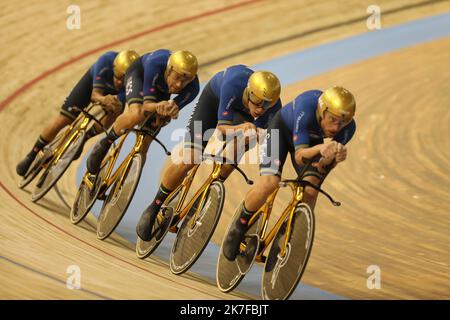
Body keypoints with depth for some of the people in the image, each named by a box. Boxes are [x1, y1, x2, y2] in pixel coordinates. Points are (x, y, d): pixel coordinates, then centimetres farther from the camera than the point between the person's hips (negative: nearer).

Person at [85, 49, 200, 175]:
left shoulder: (193, 87, -36)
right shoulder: (156, 64, -45)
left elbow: (171, 111, -28)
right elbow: (147, 104, -41)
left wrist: (171, 111, -53)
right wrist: (158, 106, -65)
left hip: (162, 91, 3)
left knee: (144, 145, -3)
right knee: (137, 114, -35)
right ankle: (105, 144, -9)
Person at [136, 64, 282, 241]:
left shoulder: (273, 105, -35)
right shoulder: (234, 85, -43)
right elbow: (222, 127, -39)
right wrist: (241, 128, -57)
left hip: (241, 112, 2)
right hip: (214, 98, -2)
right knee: (186, 162, -14)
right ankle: (155, 207, 10)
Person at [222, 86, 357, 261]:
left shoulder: (348, 127, -29)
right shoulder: (306, 107, -41)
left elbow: (322, 167, -26)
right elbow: (300, 156, -41)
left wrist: (335, 158, -48)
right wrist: (319, 149, -62)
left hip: (312, 140, 4)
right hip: (282, 128, -4)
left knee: (310, 192, -19)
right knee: (269, 183, -26)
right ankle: (239, 226, 0)